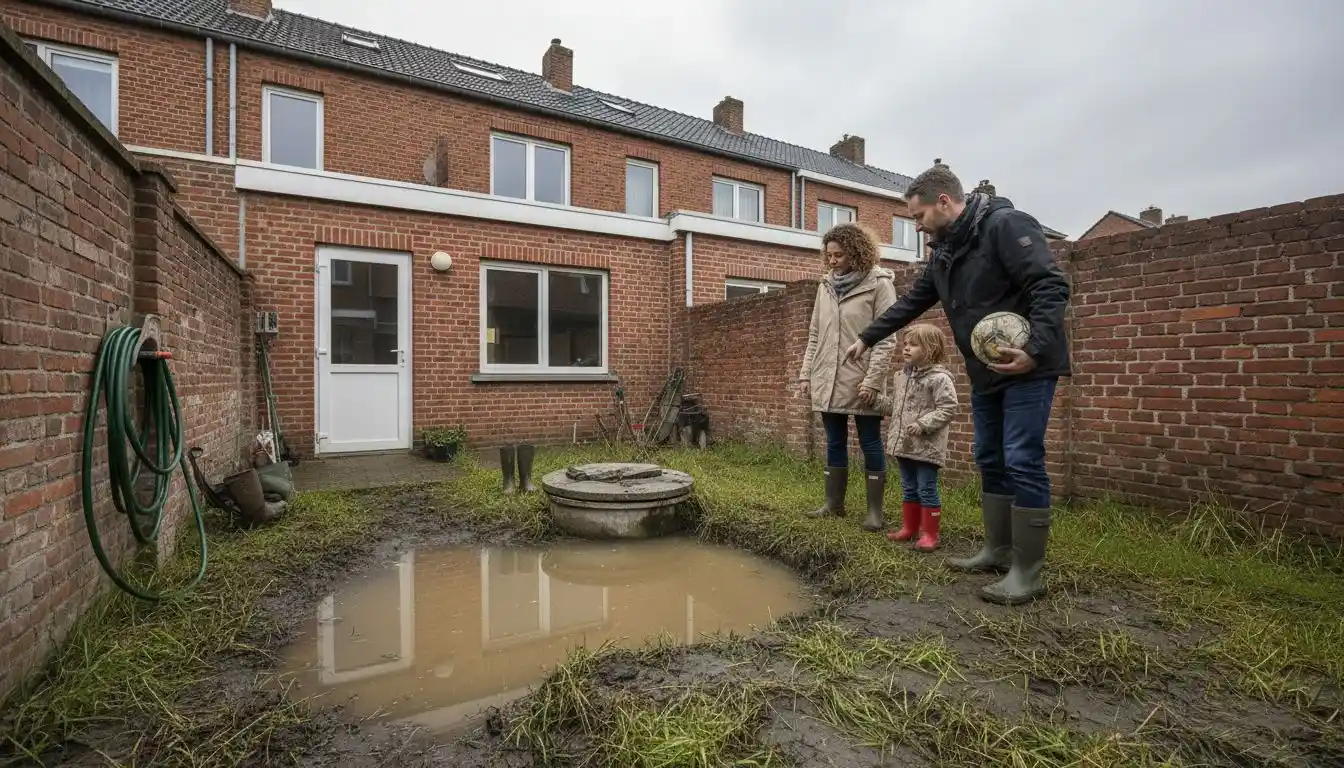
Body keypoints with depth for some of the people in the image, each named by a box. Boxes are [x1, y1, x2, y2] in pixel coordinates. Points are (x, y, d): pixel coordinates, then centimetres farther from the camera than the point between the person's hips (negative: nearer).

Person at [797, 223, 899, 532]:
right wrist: (806, 374, 8)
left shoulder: (879, 283, -4)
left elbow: (886, 337, -10)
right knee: (835, 443, 13)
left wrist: (873, 379, -17)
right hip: (828, 380, 5)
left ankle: (875, 510, 14)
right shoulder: (826, 286, 12)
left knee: (870, 444, 4)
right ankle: (834, 503, 25)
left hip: (861, 381, -5)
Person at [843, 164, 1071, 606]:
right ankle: (997, 551, 24)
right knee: (990, 461, 12)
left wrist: (1036, 350, -31)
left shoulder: (1005, 225, -14)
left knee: (1022, 463, -7)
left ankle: (1027, 573, 3)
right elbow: (910, 302, 19)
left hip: (1028, 367, -9)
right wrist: (867, 338, 20)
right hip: (986, 372, 9)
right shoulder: (943, 252, 12)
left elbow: (1051, 286, -21)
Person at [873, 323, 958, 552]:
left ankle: (929, 534, 13)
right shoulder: (902, 376, 12)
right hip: (904, 445, 8)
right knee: (909, 489, 17)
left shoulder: (940, 378, -13)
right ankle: (909, 528, 30)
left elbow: (947, 409, -17)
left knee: (927, 490, 1)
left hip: (926, 447, -8)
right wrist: (876, 399, 6)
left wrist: (923, 424, -24)